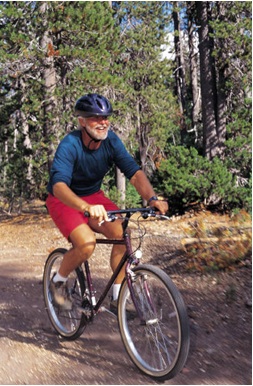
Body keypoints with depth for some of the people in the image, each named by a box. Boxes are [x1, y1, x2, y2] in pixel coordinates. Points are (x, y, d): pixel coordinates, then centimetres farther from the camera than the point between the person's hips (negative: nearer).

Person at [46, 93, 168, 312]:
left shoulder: (111, 141, -14)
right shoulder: (70, 145, -28)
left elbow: (134, 172, -21)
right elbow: (59, 185, -41)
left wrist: (152, 198, -40)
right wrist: (86, 207, -60)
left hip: (93, 196, 5)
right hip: (64, 201, -5)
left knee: (123, 233, -19)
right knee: (87, 243, -30)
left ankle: (117, 299, -5)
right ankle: (59, 282, 2)